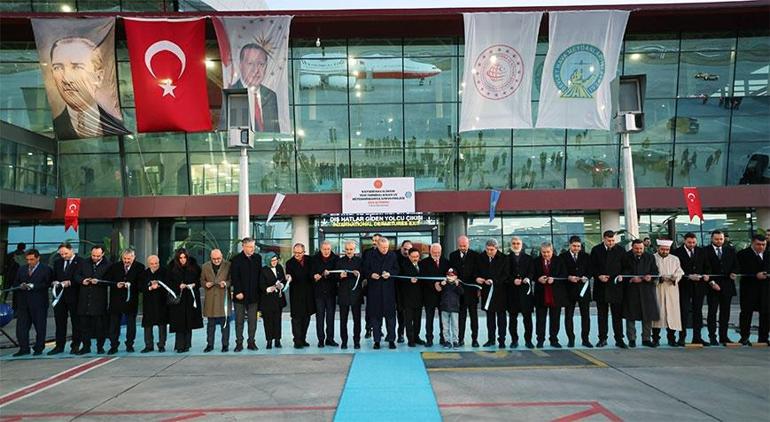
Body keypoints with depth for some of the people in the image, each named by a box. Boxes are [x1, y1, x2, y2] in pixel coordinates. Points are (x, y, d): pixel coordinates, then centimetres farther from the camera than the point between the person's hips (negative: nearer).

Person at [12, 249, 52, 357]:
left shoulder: (46, 269, 0)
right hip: (23, 303, 5)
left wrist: (32, 286, -16)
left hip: (39, 303, -5)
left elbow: (47, 284, -9)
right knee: (21, 326, 3)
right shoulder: (22, 270, 17)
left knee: (40, 327, 2)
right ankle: (24, 349, 12)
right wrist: (20, 286, -6)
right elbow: (15, 284, 16)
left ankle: (38, 349, 12)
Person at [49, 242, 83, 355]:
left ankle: (75, 346, 9)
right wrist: (55, 282, -5)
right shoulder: (57, 263, 15)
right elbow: (54, 277, 17)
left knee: (76, 321, 2)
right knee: (60, 322, 8)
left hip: (73, 296, -5)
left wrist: (69, 282, -23)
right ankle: (59, 346, 16)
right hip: (60, 295, 5)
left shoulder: (80, 262, -3)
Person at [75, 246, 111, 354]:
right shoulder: (85, 264, 11)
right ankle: (86, 346, 18)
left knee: (100, 324, 2)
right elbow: (77, 276, 15)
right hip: (84, 299, 4)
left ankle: (100, 346, 13)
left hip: (99, 299, -4)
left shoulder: (108, 265, -3)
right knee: (84, 323, 8)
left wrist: (98, 281, -20)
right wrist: (82, 281, -5)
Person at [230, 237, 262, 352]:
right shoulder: (237, 259, -5)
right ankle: (239, 343, 12)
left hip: (253, 295, 3)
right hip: (240, 295, -3)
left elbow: (260, 275, 9)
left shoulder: (258, 258, 6)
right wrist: (238, 292, -14)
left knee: (253, 321, 7)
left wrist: (259, 290, 2)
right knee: (239, 321, 5)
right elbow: (234, 277, -8)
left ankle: (251, 342, 15)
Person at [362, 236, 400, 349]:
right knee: (375, 315, 3)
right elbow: (365, 270, 7)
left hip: (388, 289, 0)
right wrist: (371, 274, -12)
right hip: (374, 289, 0)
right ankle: (377, 340, 12)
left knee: (390, 314, 1)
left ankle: (391, 339, 10)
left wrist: (390, 274, -11)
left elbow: (397, 270, 8)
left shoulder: (393, 256, 4)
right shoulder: (370, 256, 2)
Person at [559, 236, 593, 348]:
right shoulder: (563, 257, 1)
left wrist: (586, 277, -13)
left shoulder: (586, 256, 9)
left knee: (585, 315, 4)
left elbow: (590, 270, 7)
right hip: (569, 289, -2)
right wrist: (569, 277, -19)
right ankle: (570, 339, 13)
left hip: (583, 288, 2)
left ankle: (585, 339, 13)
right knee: (568, 315, 4)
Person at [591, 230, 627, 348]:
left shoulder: (620, 250, 4)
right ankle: (602, 338, 14)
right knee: (602, 315, 8)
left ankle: (619, 339, 7)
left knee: (617, 315, 1)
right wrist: (599, 276, -10)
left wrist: (621, 275, -10)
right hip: (601, 287, 1)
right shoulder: (596, 250, 4)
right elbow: (592, 267, 5)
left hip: (616, 286, -1)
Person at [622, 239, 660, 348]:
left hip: (647, 290, 2)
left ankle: (646, 339, 15)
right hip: (631, 290, -2)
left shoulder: (650, 257, 9)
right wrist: (631, 279, -19)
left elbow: (655, 272, 8)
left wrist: (650, 277, -13)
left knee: (648, 315, 4)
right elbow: (623, 273, -2)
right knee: (631, 316, 2)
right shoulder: (626, 257, 0)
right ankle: (631, 339, 12)